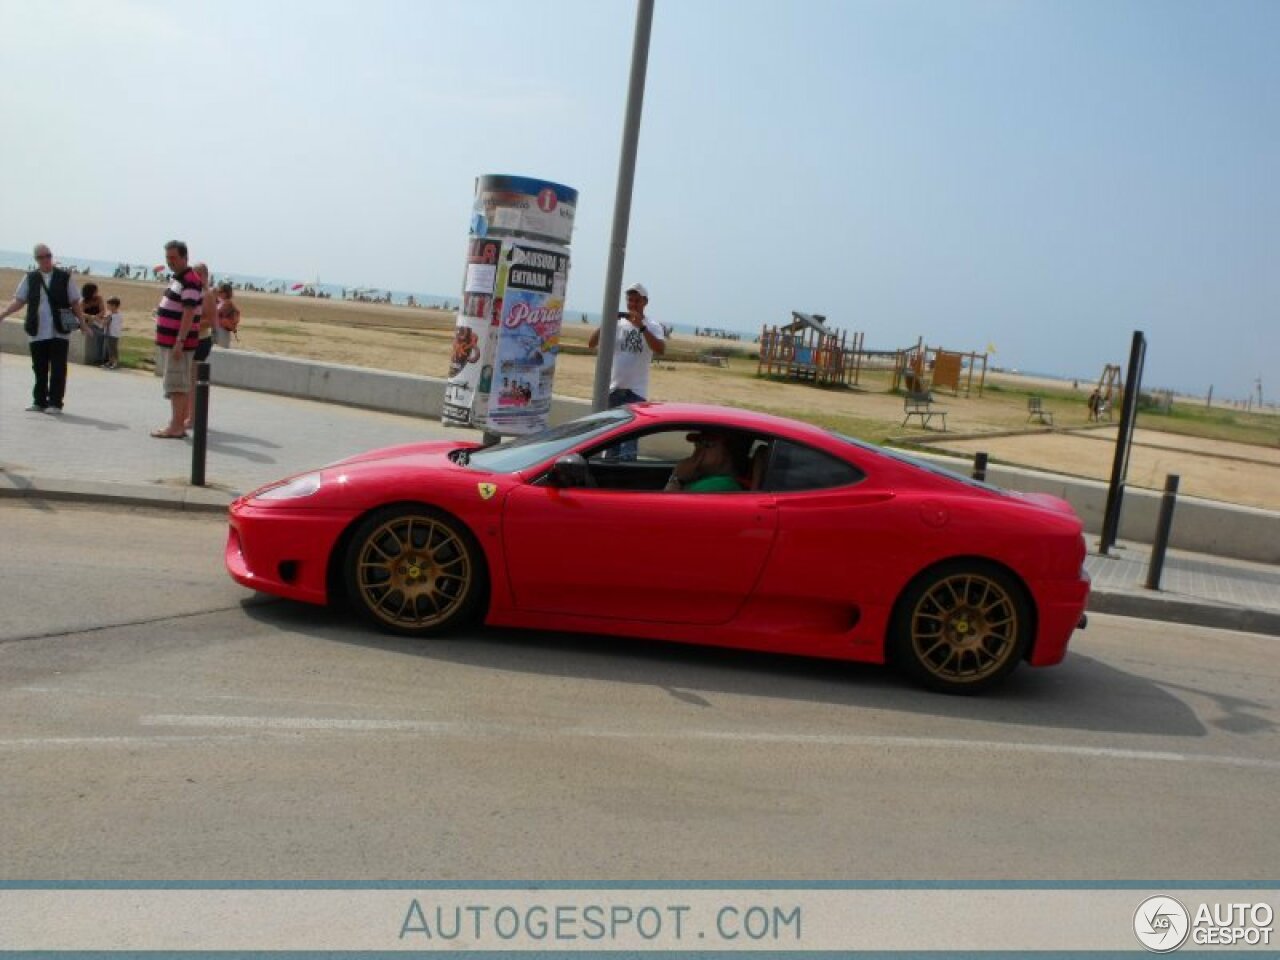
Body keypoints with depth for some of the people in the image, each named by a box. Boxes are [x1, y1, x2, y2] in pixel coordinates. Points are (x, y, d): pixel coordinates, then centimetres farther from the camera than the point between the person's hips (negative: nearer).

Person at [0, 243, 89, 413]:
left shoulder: (64, 277, 3)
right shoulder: (30, 278, 8)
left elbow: (75, 302, 6)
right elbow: (19, 301, 8)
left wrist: (82, 323, 2)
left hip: (59, 332, -2)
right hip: (37, 332, 2)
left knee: (58, 369, -3)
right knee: (39, 369, 7)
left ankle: (55, 403, 2)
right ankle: (39, 402, 15)